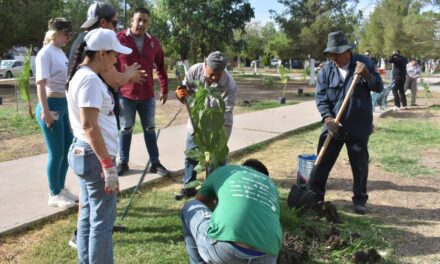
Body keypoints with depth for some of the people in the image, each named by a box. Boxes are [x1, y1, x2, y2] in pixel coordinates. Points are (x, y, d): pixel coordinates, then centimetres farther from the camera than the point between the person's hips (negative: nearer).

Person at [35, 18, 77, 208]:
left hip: (63, 105, 9)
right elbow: (41, 83, -18)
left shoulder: (60, 52, 13)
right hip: (51, 106, -9)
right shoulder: (45, 53, -13)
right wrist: (45, 111, -22)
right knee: (56, 152, -1)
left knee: (68, 148, 14)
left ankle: (61, 188, 29)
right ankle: (54, 195, 13)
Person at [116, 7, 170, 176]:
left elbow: (161, 67, 12)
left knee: (150, 129, 10)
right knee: (126, 129, 9)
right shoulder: (119, 39, -7)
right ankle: (123, 163, 22)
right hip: (125, 95, -3)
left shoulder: (154, 43, 4)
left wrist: (164, 89, 13)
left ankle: (155, 163, 20)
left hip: (148, 96, 3)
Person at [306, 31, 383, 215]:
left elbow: (379, 87, -4)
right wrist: (328, 117, -18)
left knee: (360, 166, 10)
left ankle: (360, 200, 27)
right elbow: (320, 97, -4)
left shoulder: (363, 62, -3)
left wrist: (367, 75, -23)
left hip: (358, 128, -1)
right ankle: (314, 195, 21)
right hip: (333, 127, 1)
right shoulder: (327, 69, -2)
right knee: (322, 162, 7)